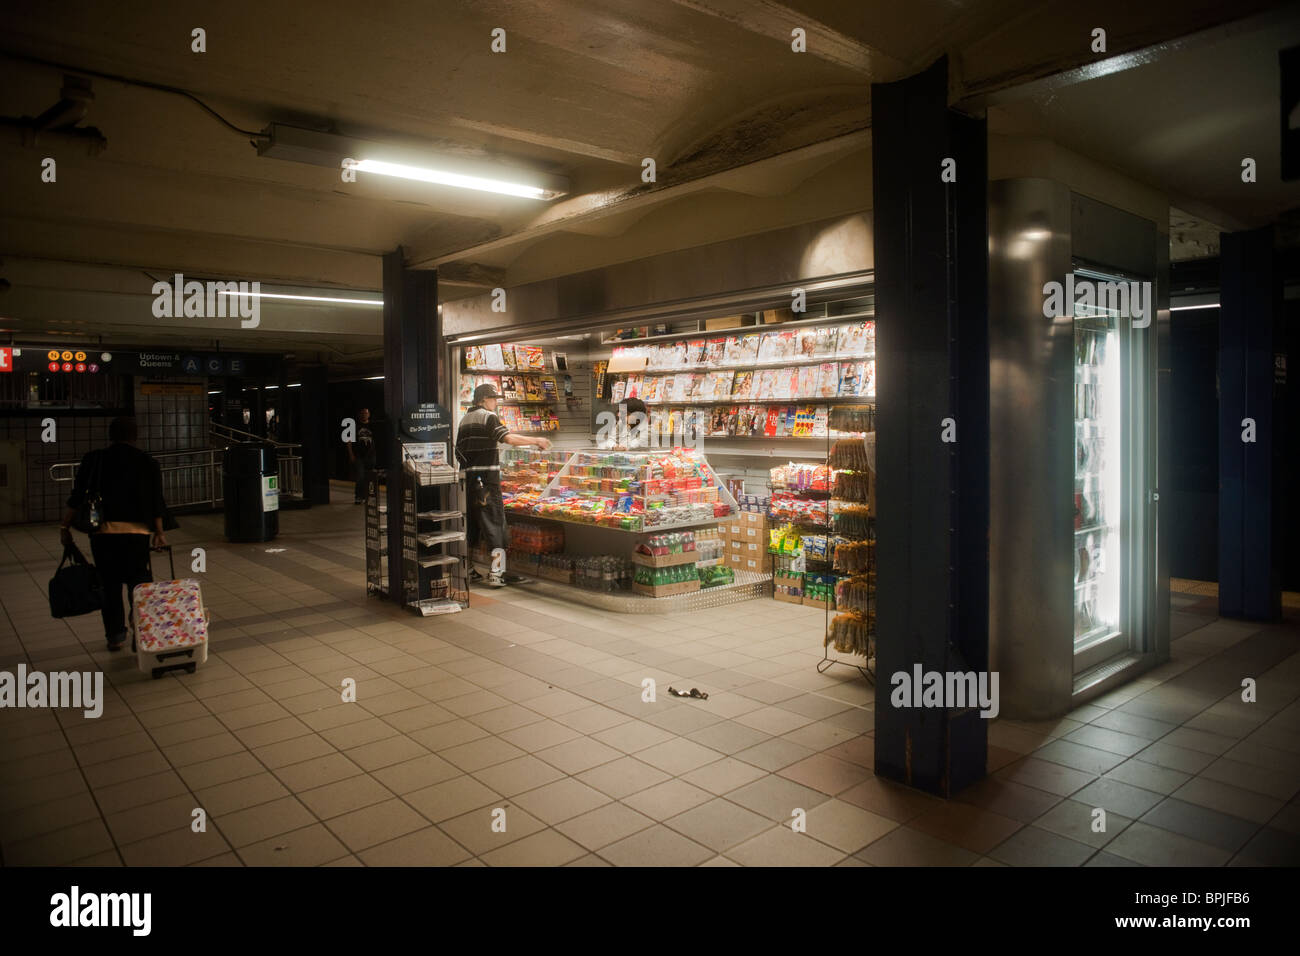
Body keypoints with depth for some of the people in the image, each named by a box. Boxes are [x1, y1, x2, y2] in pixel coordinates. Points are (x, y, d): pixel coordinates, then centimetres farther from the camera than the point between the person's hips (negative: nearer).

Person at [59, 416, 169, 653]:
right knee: (138, 582, 7)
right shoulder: (148, 463, 8)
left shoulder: (93, 460, 10)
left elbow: (77, 497, 5)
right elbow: (156, 502, 4)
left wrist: (65, 526, 10)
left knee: (109, 584, 9)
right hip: (137, 530, -1)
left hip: (102, 530, 1)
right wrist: (159, 532, 8)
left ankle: (115, 636, 13)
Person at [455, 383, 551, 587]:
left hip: (468, 478, 8)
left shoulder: (464, 420, 18)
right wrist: (536, 441, -13)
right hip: (486, 480, -8)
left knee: (470, 524, 14)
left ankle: (466, 570, 19)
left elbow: (459, 453, 17)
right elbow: (509, 437, -20)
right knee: (495, 524, -6)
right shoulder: (487, 417, -7)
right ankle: (496, 574, -8)